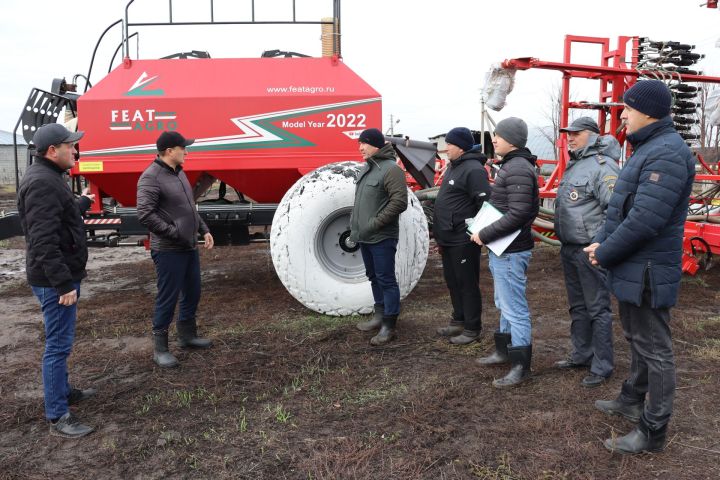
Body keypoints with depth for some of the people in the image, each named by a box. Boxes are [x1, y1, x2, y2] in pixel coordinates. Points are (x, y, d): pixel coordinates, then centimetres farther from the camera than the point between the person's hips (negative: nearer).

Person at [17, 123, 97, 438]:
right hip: (55, 280, -11)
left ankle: (63, 391, 37)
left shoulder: (50, 177, 14)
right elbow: (44, 241, -26)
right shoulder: (42, 182, -20)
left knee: (60, 341, 22)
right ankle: (58, 418, 3)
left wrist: (82, 203, 42)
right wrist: (64, 283, -28)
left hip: (62, 276, 11)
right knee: (59, 344, -5)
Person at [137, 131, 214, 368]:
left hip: (189, 247, 9)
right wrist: (174, 233, -20)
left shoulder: (178, 173, 13)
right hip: (168, 251, -9)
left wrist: (204, 230, 14)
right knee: (168, 298, -1)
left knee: (192, 293, 18)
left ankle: (187, 335, 35)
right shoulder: (151, 177, -16)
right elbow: (145, 215, -23)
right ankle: (160, 347, 13)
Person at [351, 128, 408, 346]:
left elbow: (399, 202, -21)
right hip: (365, 236, 9)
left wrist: (375, 223, -20)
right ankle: (380, 315, 31)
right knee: (374, 277, 18)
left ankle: (389, 326, 2)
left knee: (386, 280, -4)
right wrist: (355, 224, 15)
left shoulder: (391, 169, -14)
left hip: (382, 237, -9)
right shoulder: (365, 168, 14)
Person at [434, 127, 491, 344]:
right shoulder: (453, 166, 15)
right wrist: (440, 236, 22)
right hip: (448, 239, 10)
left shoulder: (473, 170, -17)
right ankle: (458, 321, 32)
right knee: (452, 281, 18)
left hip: (463, 241, -10)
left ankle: (471, 329, 11)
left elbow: (485, 203, -23)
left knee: (467, 284, 0)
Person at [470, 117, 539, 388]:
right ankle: (504, 351, 35)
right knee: (505, 305, 21)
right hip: (502, 250, 11)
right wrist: (489, 236, 9)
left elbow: (518, 214, -26)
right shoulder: (510, 166, 14)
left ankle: (521, 366, 8)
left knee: (515, 309, -2)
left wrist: (485, 235, -19)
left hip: (511, 252, -11)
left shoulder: (518, 169, -19)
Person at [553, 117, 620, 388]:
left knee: (597, 309, -1)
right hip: (569, 248, 10)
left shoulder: (603, 166, -15)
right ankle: (581, 356, 32)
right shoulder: (575, 165, 16)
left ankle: (601, 367, 9)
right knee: (577, 307, 18)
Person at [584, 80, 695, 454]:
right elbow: (622, 207, 18)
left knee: (654, 350, 1)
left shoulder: (667, 153, -21)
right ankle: (634, 400, 40)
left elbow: (644, 220, -27)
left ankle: (653, 431, 12)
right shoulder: (647, 149, 14)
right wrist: (601, 241, 6)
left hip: (647, 272, -10)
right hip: (632, 268, 10)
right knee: (637, 339, 23)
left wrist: (604, 254, -15)